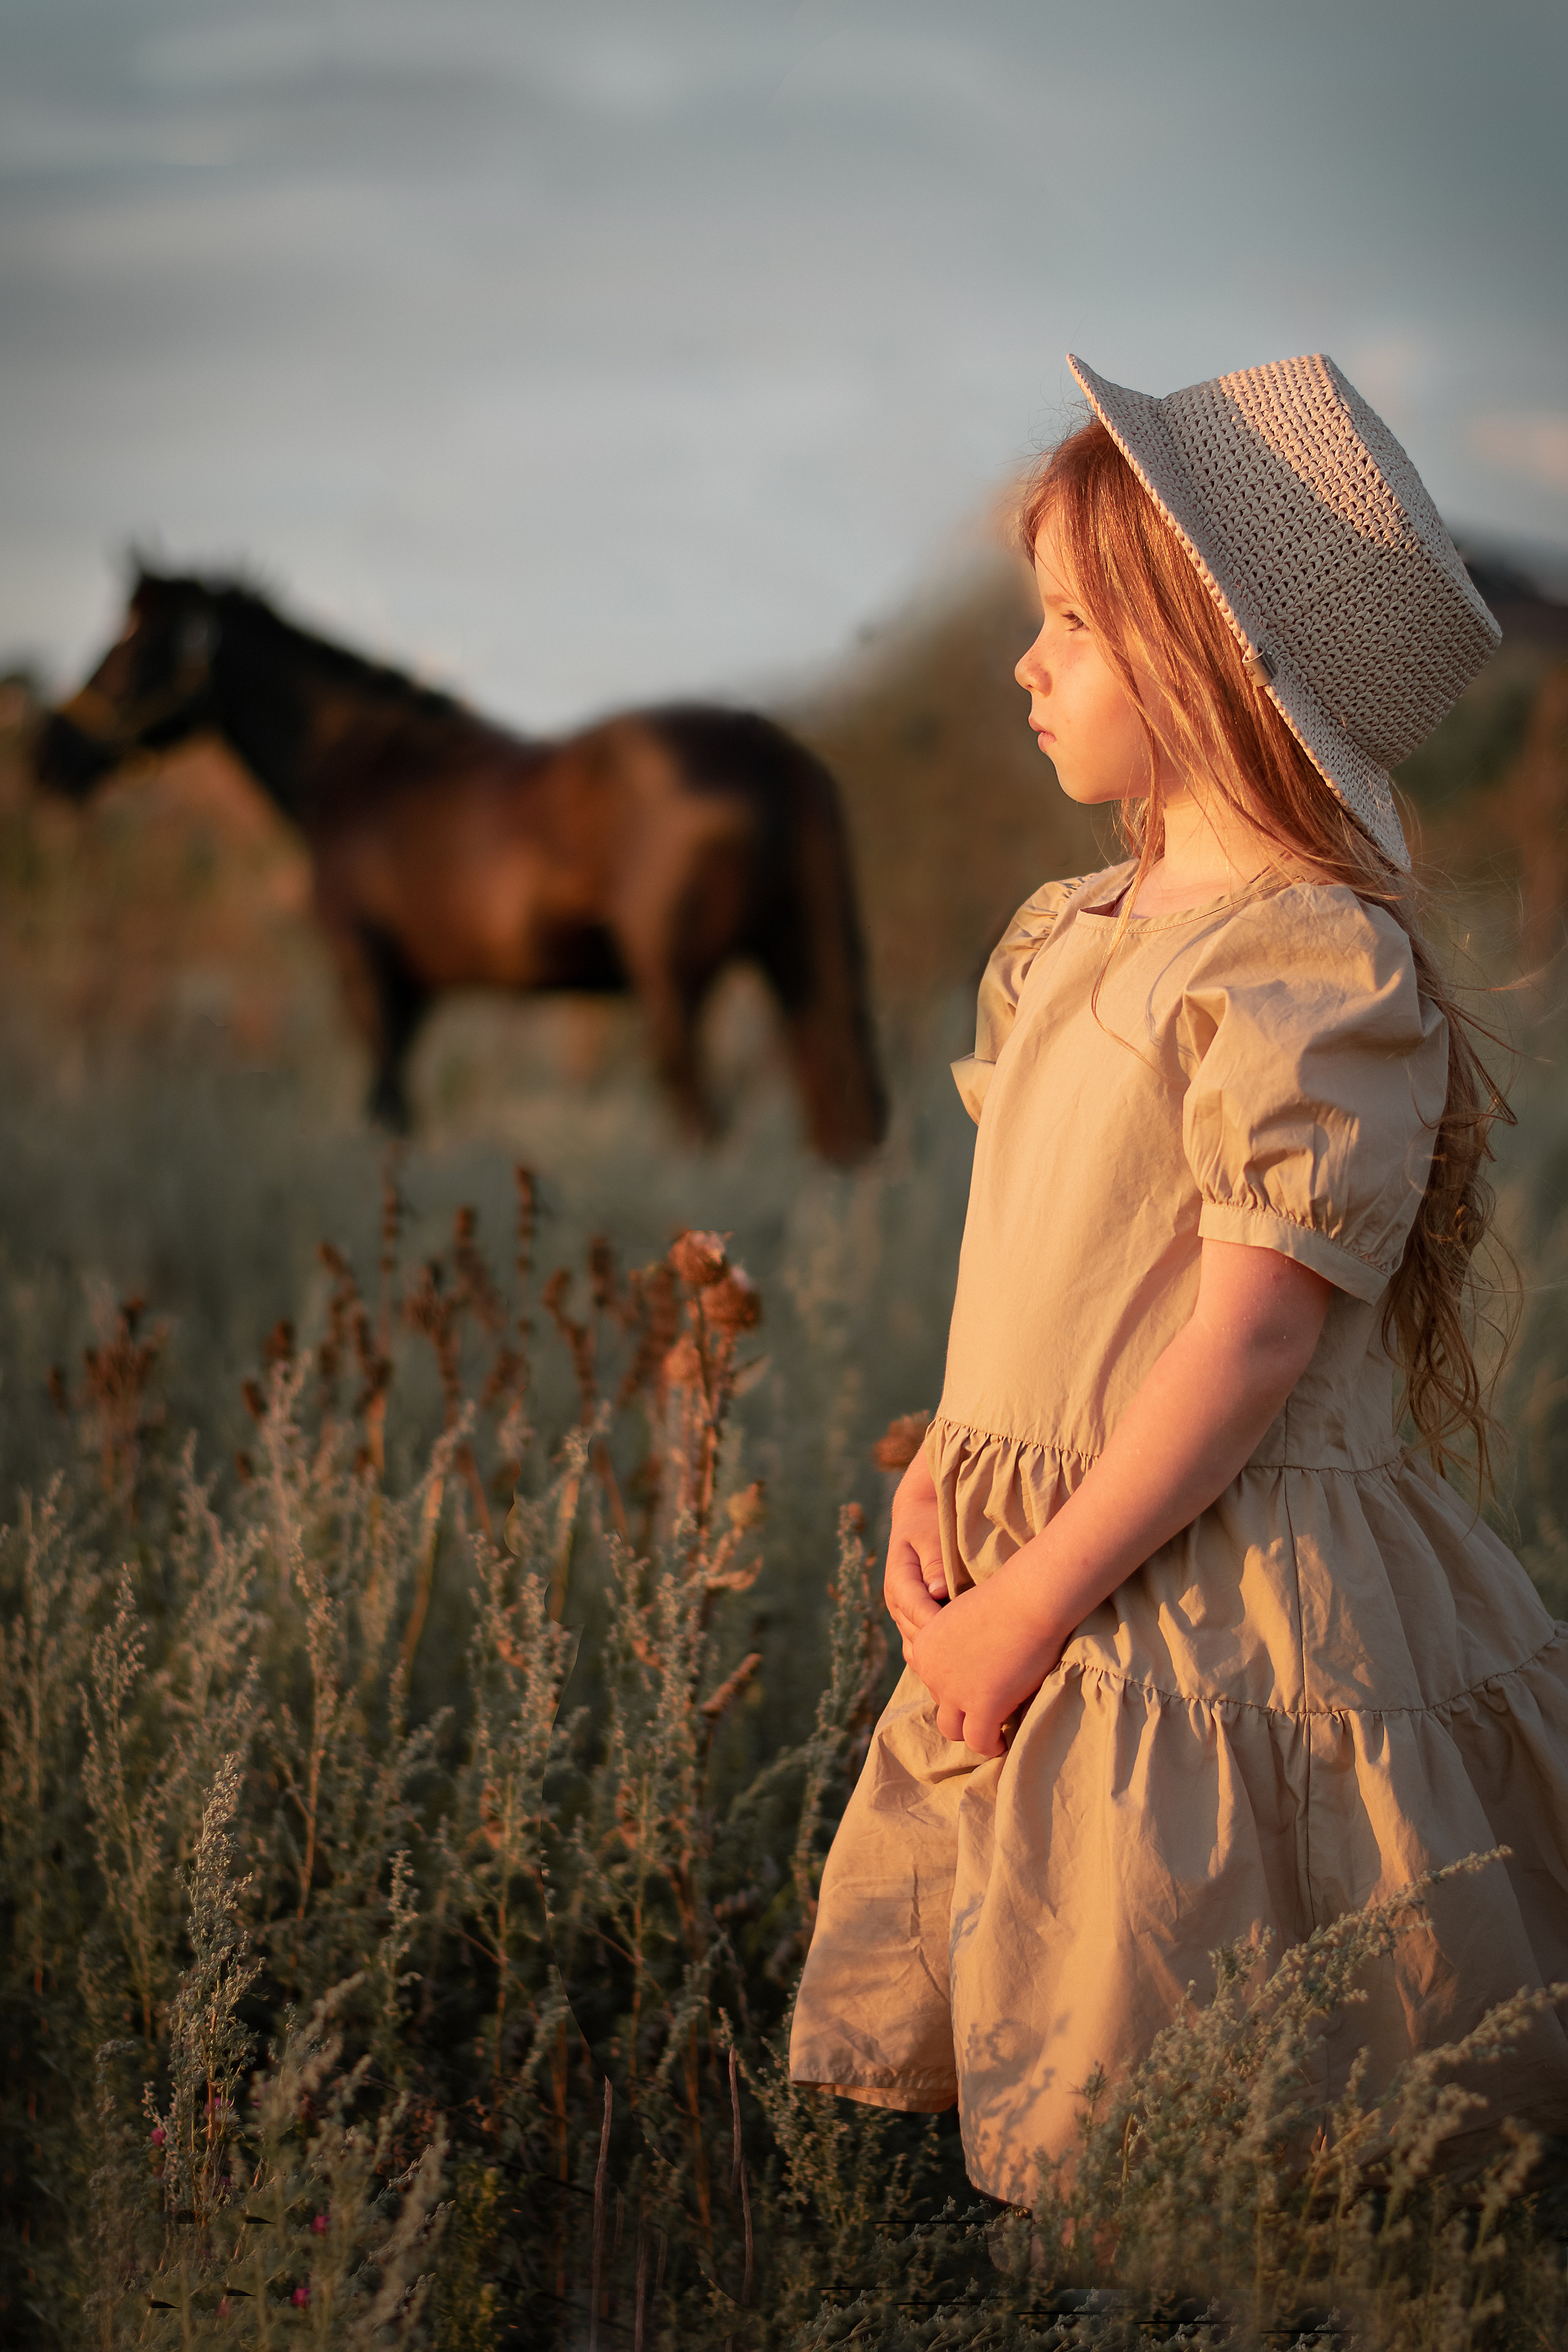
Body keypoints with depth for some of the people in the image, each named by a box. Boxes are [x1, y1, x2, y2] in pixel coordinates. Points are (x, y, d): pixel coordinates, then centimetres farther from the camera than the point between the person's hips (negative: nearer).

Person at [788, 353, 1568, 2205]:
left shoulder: (1321, 968, -16)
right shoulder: (1066, 938, 10)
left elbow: (1250, 1340, -20)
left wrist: (1039, 1596, -18)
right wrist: (938, 1485, 2)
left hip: (1219, 1609, -8)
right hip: (1040, 1589, 8)